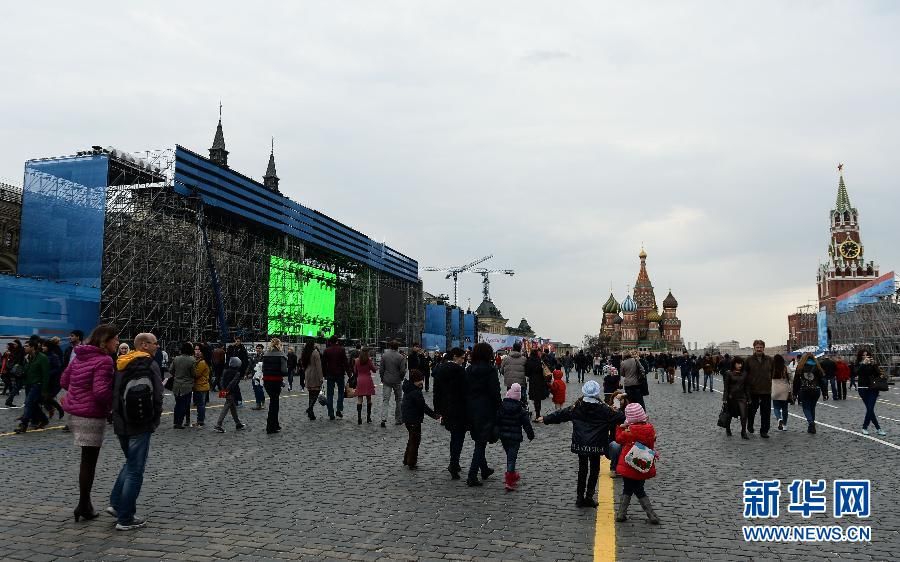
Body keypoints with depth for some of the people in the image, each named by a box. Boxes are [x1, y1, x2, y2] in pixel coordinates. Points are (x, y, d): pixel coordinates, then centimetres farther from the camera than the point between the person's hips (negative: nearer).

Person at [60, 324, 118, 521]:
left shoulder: (79, 356, 8)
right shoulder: (104, 361, -19)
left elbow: (64, 381, 16)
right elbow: (101, 392, -25)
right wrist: (115, 403, -9)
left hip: (74, 412, 8)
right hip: (91, 416, -8)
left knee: (87, 458, 19)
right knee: (89, 461, 4)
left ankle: (84, 502, 25)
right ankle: (84, 505, 12)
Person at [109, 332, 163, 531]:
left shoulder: (121, 364, 12)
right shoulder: (149, 365, -11)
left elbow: (113, 393, 15)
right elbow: (157, 395, -15)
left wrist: (117, 416, 20)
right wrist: (155, 420, -2)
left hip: (120, 424, 7)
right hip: (140, 425, -7)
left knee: (131, 463, 26)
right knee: (135, 470, 0)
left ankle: (116, 504, 21)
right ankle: (125, 519, 4)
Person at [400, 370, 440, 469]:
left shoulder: (408, 389, 9)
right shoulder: (415, 392, -22)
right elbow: (423, 406, -20)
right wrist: (434, 415, -14)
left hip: (407, 419, 10)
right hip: (414, 420, -10)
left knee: (412, 439, 22)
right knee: (415, 440, 3)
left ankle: (407, 460, 30)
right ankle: (411, 463, 10)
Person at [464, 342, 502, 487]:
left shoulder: (469, 370, 5)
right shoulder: (490, 369, -11)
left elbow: (465, 390, 7)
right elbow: (495, 393, -12)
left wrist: (467, 412, 12)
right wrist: (498, 411, -4)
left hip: (471, 409, 6)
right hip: (485, 410, -6)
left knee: (478, 441, 19)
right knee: (481, 443, -2)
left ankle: (484, 470, 33)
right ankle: (472, 476, -6)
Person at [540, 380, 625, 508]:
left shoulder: (576, 407, -3)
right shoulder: (602, 408, -11)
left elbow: (561, 414, 5)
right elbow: (619, 416, -5)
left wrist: (545, 419, 18)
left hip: (580, 444, 3)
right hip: (596, 445, -3)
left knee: (582, 469, 14)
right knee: (594, 470, 10)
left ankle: (580, 497, 16)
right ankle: (589, 497, 7)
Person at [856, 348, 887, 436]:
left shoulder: (873, 363, 4)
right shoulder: (859, 364, 3)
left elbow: (878, 374, -5)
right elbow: (857, 372, -16)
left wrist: (874, 365, -18)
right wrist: (863, 363, -26)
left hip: (873, 389, 0)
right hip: (863, 389, 0)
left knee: (870, 409, -7)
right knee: (870, 409, 0)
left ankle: (865, 427, 4)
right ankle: (878, 428, 9)